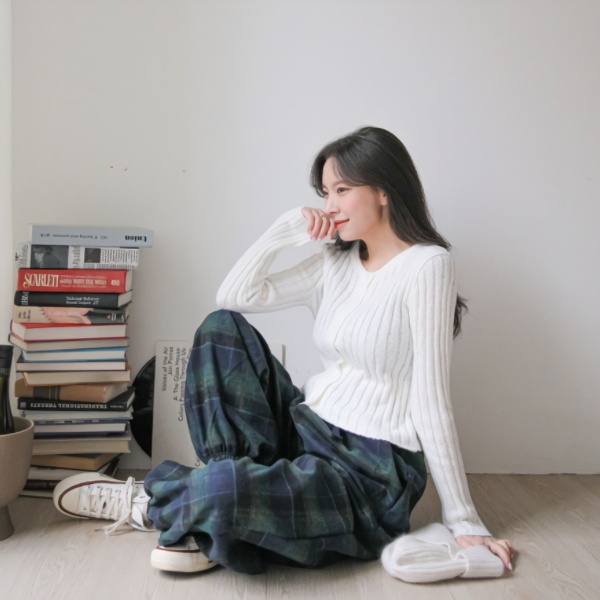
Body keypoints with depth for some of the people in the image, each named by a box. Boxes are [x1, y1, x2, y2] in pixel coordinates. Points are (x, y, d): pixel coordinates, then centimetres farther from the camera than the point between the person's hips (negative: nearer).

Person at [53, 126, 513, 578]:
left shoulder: (426, 265, -12)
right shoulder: (336, 262, 9)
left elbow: (432, 399, -16)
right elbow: (234, 296, 6)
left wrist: (464, 522, -15)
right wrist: (287, 228, -2)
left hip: (370, 470, -7)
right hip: (306, 432, 7)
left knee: (224, 490, -33)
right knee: (222, 326, -1)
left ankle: (144, 504, 4)